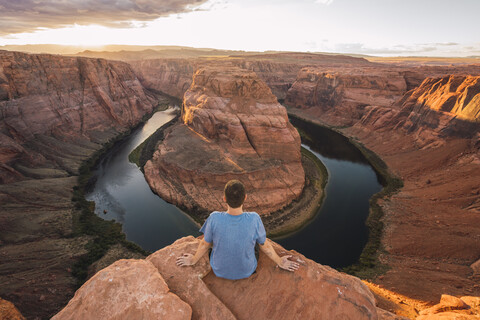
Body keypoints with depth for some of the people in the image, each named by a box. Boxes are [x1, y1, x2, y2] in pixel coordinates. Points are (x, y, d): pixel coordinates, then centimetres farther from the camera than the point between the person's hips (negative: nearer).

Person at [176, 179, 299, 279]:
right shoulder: (254, 219, -30)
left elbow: (205, 244, -13)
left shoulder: (214, 219, -31)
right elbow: (265, 246, -14)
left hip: (220, 271, 0)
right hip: (246, 271, 0)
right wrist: (280, 262, 7)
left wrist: (193, 260, 9)